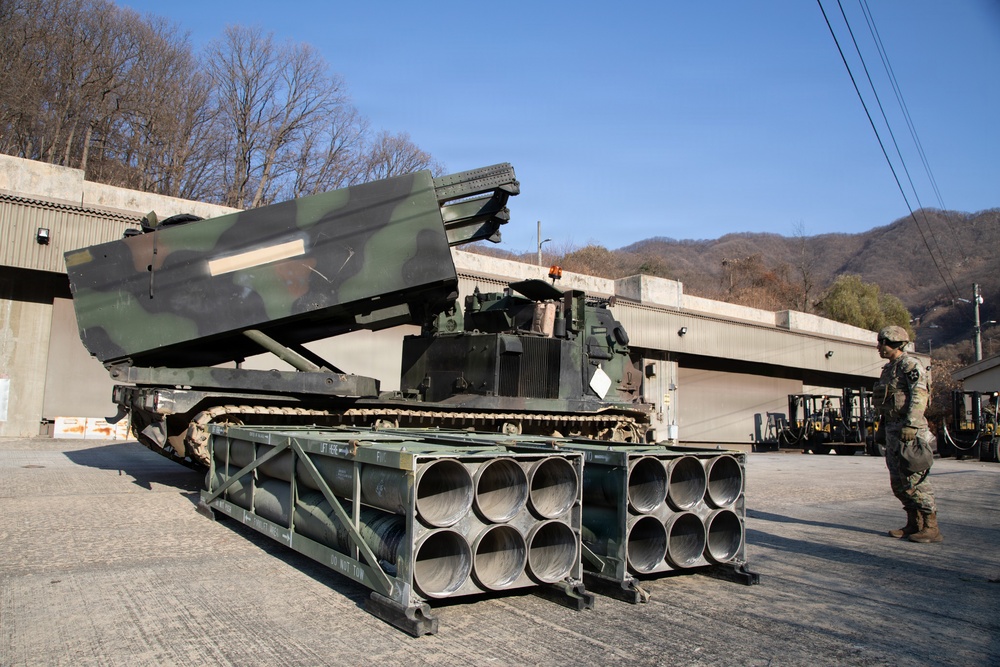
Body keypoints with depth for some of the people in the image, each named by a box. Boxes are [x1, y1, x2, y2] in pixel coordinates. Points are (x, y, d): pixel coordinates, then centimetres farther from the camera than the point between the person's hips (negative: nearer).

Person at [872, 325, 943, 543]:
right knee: (898, 481, 10)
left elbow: (919, 397, -20)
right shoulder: (888, 369, 18)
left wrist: (910, 425, -29)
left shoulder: (910, 365, -9)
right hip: (892, 429, 9)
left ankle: (931, 528, 0)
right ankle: (913, 524, 18)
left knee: (915, 478, -7)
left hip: (910, 431, -9)